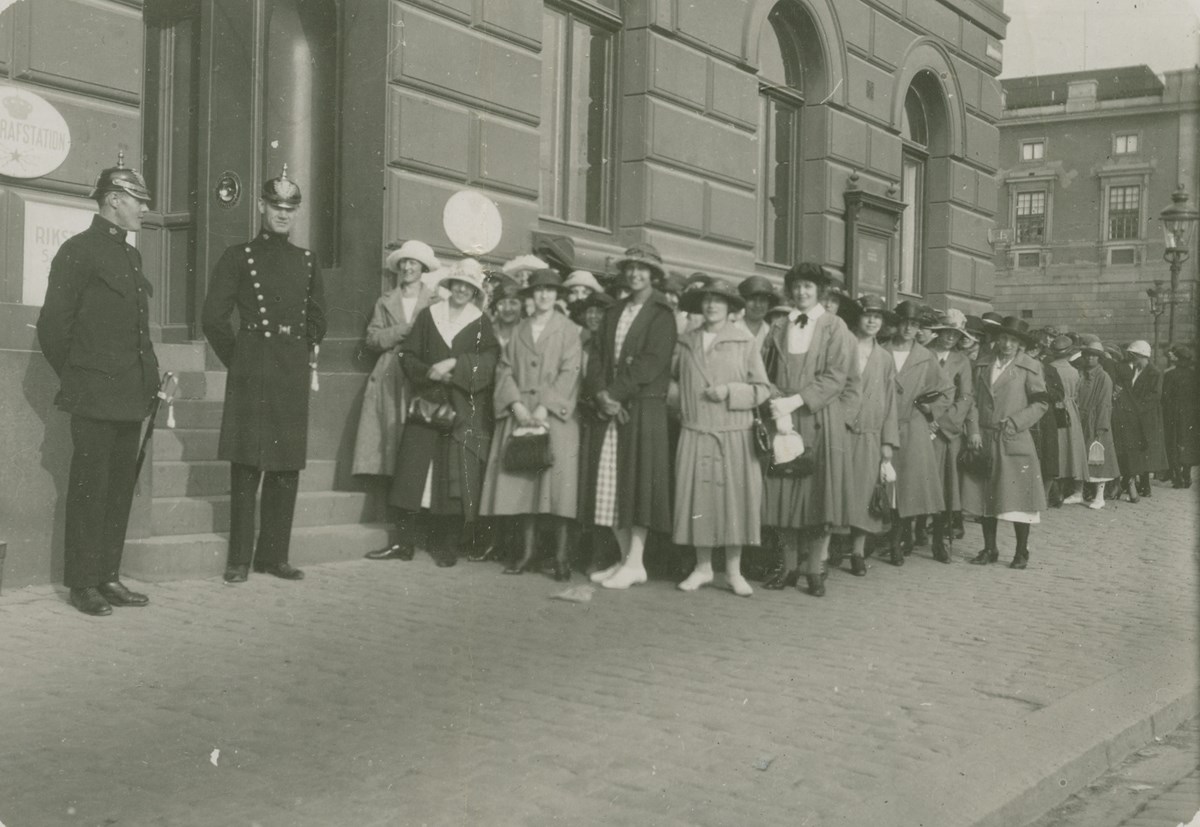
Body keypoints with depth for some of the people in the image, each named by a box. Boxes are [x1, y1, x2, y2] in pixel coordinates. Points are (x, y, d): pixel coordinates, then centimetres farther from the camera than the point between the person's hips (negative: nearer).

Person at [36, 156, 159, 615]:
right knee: (90, 488, -2)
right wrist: (73, 377, -2)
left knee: (121, 488, 9)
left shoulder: (131, 255, 17)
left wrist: (150, 374, 13)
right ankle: (82, 583, 5)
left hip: (130, 396, 8)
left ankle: (108, 577, 17)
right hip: (95, 396, -7)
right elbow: (52, 325, -8)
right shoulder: (78, 250, -7)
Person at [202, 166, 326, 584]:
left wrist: (306, 353, 14)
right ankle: (239, 559, 4)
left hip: (294, 374, 4)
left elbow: (317, 317, 24)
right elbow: (213, 318, -1)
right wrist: (238, 360, 1)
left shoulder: (307, 260, 14)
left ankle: (274, 555, 15)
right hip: (252, 374, -4)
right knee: (247, 466, -3)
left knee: (287, 468, 6)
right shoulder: (238, 256, 2)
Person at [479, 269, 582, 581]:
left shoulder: (569, 331, 5)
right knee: (521, 481, -1)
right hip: (520, 415, 3)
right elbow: (504, 369, 8)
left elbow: (569, 373, -5)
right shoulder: (518, 330, 15)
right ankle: (528, 548, 7)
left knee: (557, 482, -8)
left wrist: (543, 408, -15)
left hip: (555, 416, -3)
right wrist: (517, 406, -8)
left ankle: (560, 554, -3)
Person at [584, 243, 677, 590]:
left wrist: (616, 392, -15)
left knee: (638, 480, -6)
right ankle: (625, 558, 12)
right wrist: (600, 393, -7)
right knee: (611, 483, 4)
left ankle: (635, 563, -2)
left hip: (644, 408, -6)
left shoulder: (661, 314, -1)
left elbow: (650, 363, -12)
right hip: (610, 406, 6)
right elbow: (599, 356, 10)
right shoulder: (614, 313, 17)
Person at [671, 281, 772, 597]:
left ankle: (734, 571, 8)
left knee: (734, 497, -1)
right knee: (698, 497, 3)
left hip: (734, 435, -2)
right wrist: (685, 409, 7)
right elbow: (676, 379, 22)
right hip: (695, 434, 2)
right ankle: (703, 567, 14)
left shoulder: (745, 342, 3)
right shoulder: (686, 342, 9)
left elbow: (762, 389, 2)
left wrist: (730, 391, -12)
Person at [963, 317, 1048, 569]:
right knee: (984, 496, 6)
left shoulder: (1030, 366, 1)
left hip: (1014, 441, -4)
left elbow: (1040, 403, -1)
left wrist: (1014, 423, -12)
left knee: (1017, 497, -2)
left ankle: (1021, 552, 8)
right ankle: (989, 549, 16)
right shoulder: (983, 365, 12)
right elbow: (974, 399, 10)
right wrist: (974, 430, -3)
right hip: (984, 440, 4)